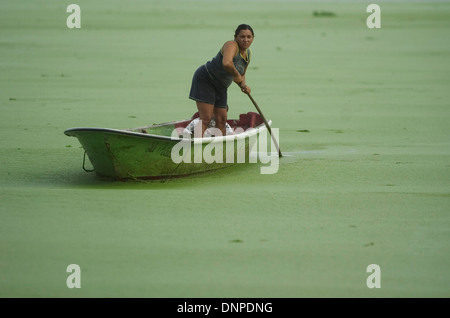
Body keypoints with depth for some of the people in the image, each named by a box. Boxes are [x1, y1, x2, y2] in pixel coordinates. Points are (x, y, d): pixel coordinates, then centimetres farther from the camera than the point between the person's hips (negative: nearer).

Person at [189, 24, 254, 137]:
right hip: (205, 80, -9)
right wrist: (236, 75, -29)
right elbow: (226, 63, -46)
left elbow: (242, 74, 20)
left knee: (221, 120, 9)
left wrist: (243, 85, -1)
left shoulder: (248, 53, 4)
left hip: (221, 87, 9)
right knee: (206, 119, -16)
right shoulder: (232, 45, -24)